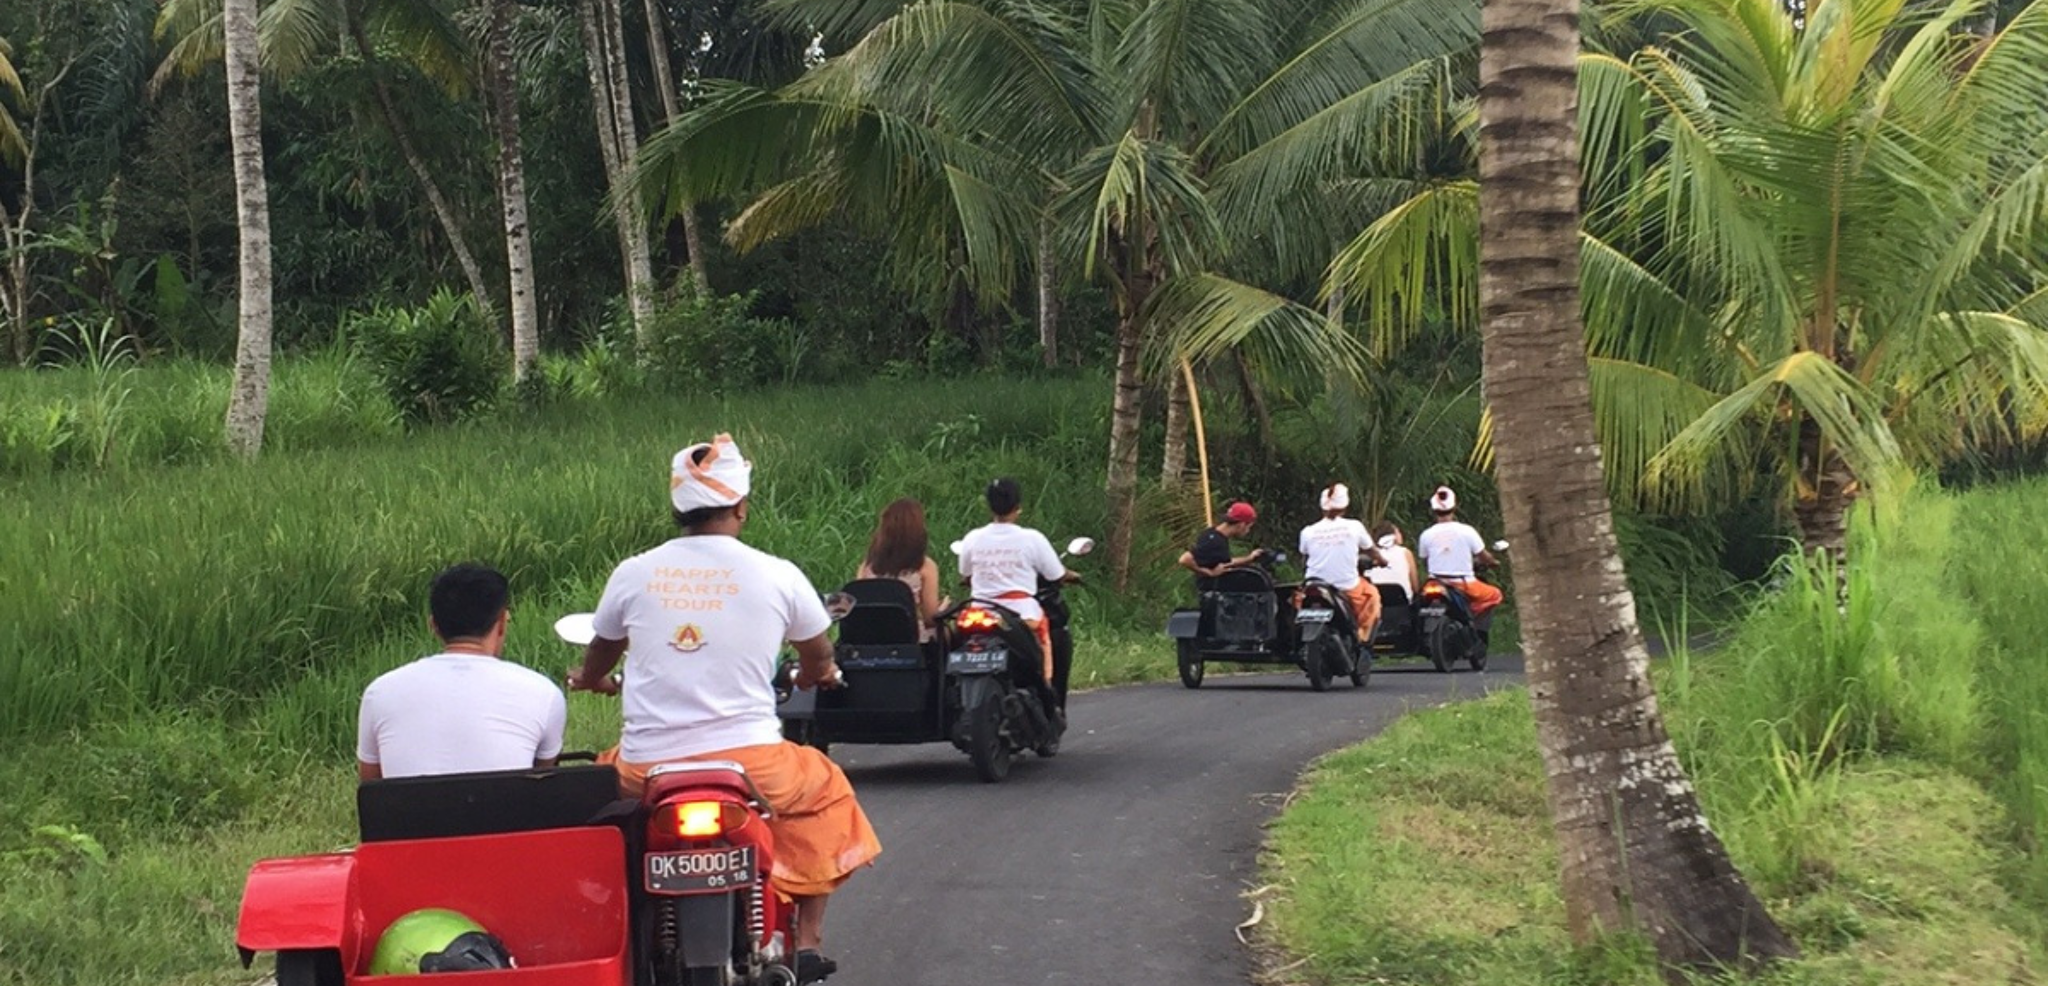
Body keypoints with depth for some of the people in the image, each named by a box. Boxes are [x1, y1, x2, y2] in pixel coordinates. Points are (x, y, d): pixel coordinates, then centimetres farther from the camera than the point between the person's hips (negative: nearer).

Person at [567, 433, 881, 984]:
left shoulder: (632, 574, 4)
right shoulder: (777, 575, -1)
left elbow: (597, 663, 24)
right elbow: (819, 661, 18)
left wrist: (589, 681, 49)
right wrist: (813, 676, 43)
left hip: (648, 771, 2)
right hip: (751, 762, -2)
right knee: (826, 793, 28)